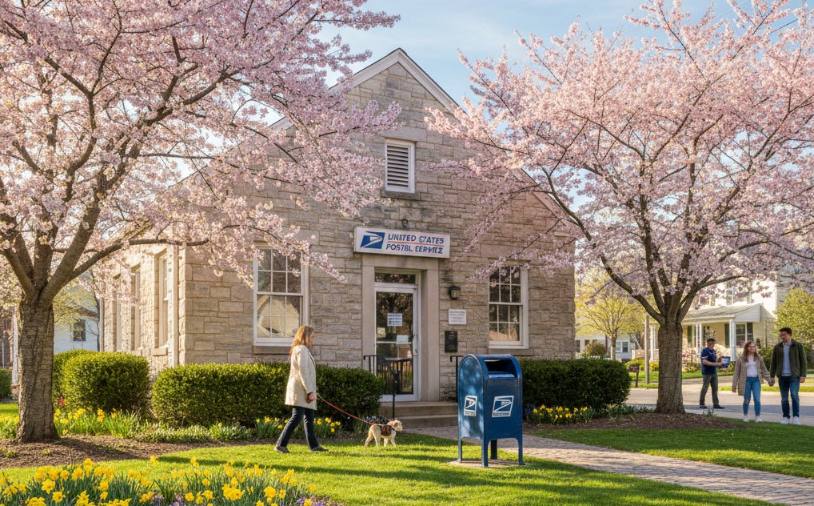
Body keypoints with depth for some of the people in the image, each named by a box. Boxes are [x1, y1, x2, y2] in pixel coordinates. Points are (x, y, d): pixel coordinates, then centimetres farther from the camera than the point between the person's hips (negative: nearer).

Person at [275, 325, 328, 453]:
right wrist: (310, 391, -21)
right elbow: (303, 372, -19)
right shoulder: (302, 350, -12)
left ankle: (314, 445, 12)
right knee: (296, 417, -11)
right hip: (301, 390, -10)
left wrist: (310, 391, 23)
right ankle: (281, 444, -9)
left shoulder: (302, 350, 20)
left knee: (309, 418, 10)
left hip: (303, 391, 10)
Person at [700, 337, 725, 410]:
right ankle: (701, 404, 7)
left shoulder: (713, 351, 15)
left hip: (714, 372, 8)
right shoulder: (705, 351, -11)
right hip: (707, 372, -8)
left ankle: (716, 404, 9)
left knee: (715, 388, 6)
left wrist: (719, 359, -1)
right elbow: (704, 362, -20)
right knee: (705, 388, -1)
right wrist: (715, 364, -22)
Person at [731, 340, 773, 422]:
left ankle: (757, 417, -2)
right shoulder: (741, 359, 0)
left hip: (756, 380, 1)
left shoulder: (758, 358, 8)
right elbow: (736, 372, 1)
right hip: (746, 380, -1)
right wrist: (734, 384, -2)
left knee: (757, 399, -9)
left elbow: (764, 370, 14)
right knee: (746, 400, 6)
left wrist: (769, 380, 8)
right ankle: (745, 416, 24)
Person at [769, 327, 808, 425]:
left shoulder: (798, 346, 0)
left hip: (794, 376, -3)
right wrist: (772, 376, 7)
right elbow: (773, 363, 11)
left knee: (794, 395, -16)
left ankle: (796, 417, -9)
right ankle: (785, 417, 14)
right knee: (784, 398, 6)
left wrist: (803, 375, -8)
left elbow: (803, 361, 0)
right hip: (782, 377, 3)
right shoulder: (777, 347, 7)